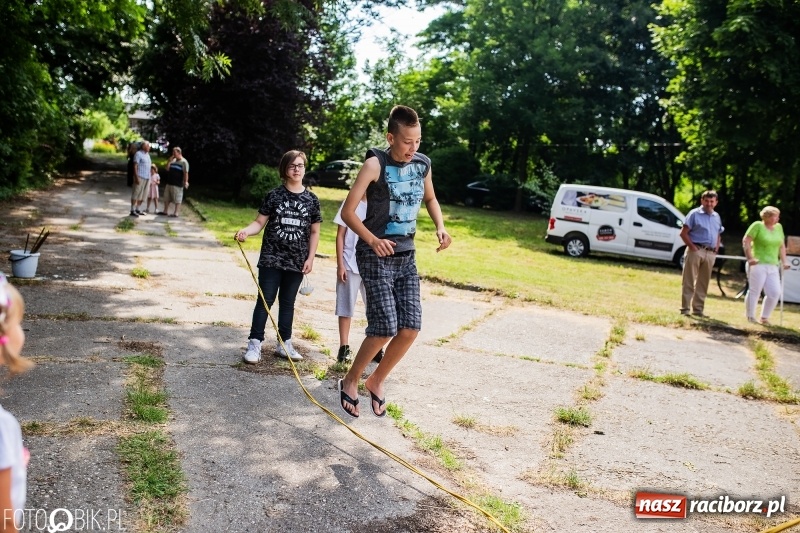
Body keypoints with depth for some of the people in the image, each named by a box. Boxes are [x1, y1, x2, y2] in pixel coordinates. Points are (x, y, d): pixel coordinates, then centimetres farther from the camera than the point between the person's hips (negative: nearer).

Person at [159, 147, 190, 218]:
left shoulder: (184, 162, -9)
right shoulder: (173, 160, 13)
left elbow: (186, 173, -15)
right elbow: (167, 169, 10)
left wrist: (186, 182, -23)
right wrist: (169, 161, 0)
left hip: (178, 184, -8)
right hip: (169, 183, 8)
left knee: (177, 199, -2)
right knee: (167, 198, 14)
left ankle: (175, 213, 3)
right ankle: (165, 211, 24)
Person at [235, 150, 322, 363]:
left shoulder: (312, 199, 3)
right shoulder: (274, 195, -1)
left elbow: (314, 232, 7)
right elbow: (260, 222, -1)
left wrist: (310, 258, 1)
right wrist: (246, 231, -22)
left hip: (297, 262, 2)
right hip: (271, 258, -2)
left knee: (288, 302, 12)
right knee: (265, 300, -1)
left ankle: (284, 344, 21)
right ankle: (255, 343, 4)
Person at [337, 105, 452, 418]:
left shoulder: (423, 164, 3)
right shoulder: (375, 164, -14)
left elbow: (430, 198, 23)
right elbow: (347, 212, -14)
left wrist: (440, 227, 4)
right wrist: (372, 240, -28)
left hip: (406, 257, 6)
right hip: (375, 257, -6)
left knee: (411, 328, -1)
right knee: (385, 328, -12)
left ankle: (376, 381, 22)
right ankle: (350, 381, 13)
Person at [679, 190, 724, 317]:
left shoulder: (717, 217, 16)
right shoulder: (695, 214, -3)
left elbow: (719, 235, 26)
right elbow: (683, 233, -7)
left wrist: (716, 249, 11)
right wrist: (692, 247, -14)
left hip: (710, 253, 6)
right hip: (696, 250, -6)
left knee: (703, 283, 9)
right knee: (689, 281, -3)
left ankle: (698, 309, 16)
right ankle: (685, 308, 0)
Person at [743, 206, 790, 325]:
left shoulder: (779, 227, 12)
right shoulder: (757, 225, -5)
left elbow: (782, 246, 19)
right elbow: (746, 241, -9)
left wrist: (784, 261, 10)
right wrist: (750, 258, -16)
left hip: (773, 266, 6)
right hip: (758, 265, -6)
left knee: (775, 293, 0)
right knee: (754, 292, -1)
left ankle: (764, 317, 15)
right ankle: (750, 318, 10)